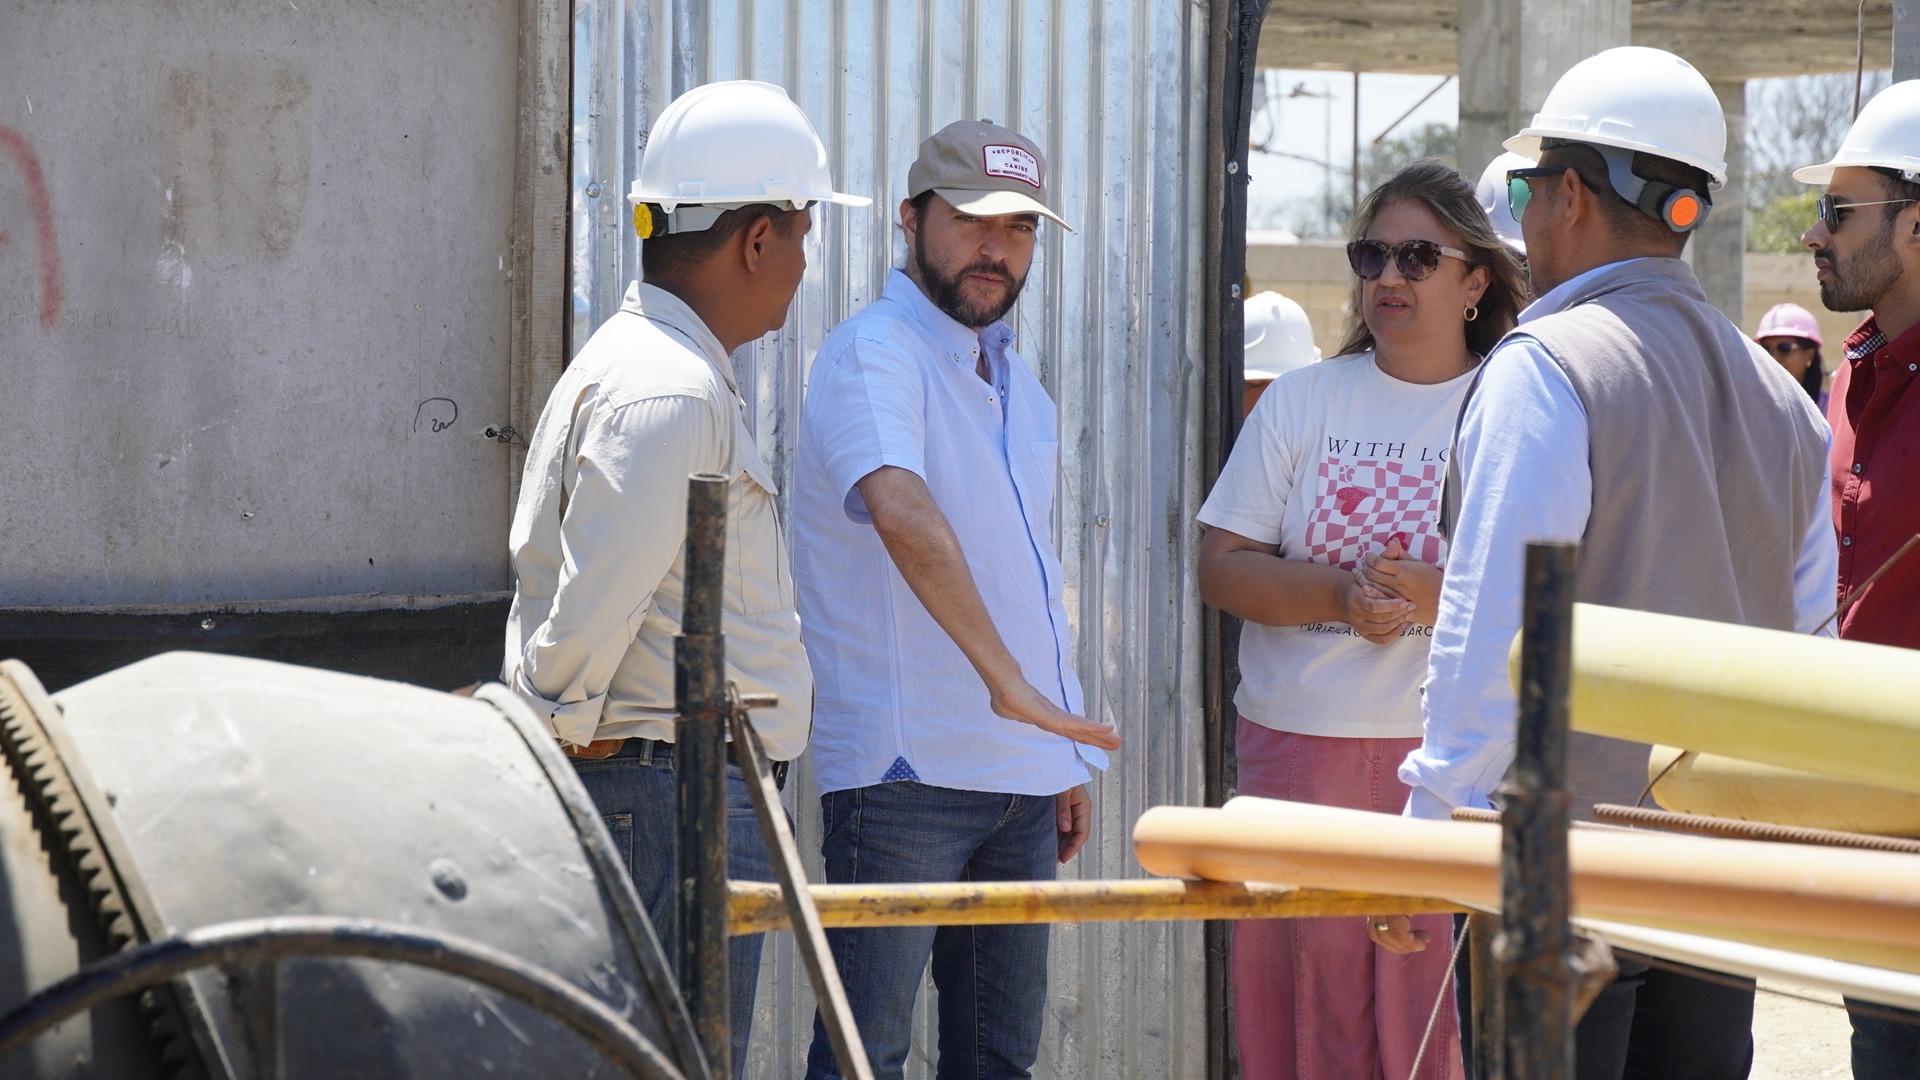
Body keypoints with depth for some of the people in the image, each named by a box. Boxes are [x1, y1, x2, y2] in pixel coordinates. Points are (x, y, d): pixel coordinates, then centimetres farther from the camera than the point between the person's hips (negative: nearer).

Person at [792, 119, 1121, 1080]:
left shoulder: (1015, 381, 18)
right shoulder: (873, 353, -11)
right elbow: (903, 512, -29)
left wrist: (1066, 756, 19)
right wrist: (1006, 678, -37)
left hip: (1021, 775, 8)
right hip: (906, 772, -8)